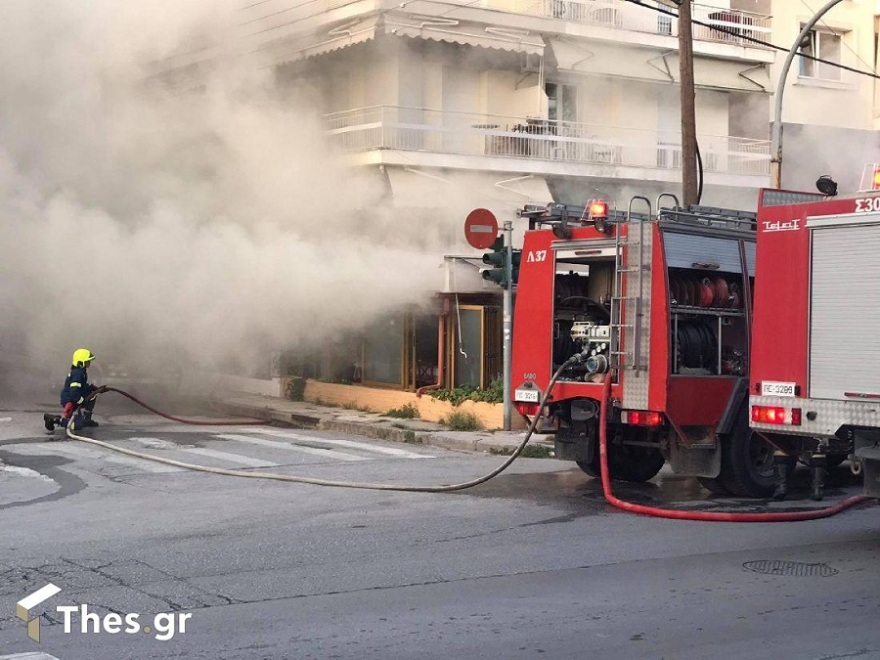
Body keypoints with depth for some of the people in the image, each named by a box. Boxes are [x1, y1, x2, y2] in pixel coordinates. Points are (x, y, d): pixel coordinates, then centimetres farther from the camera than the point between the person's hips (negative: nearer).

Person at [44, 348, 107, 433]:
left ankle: (86, 419, 19)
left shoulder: (82, 371, 8)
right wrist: (83, 402, -18)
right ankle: (54, 419, -12)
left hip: (75, 398, 10)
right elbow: (74, 393, -29)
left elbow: (85, 386, 23)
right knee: (78, 425, -13)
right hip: (69, 401, -10)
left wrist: (97, 389, 15)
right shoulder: (77, 374, -23)